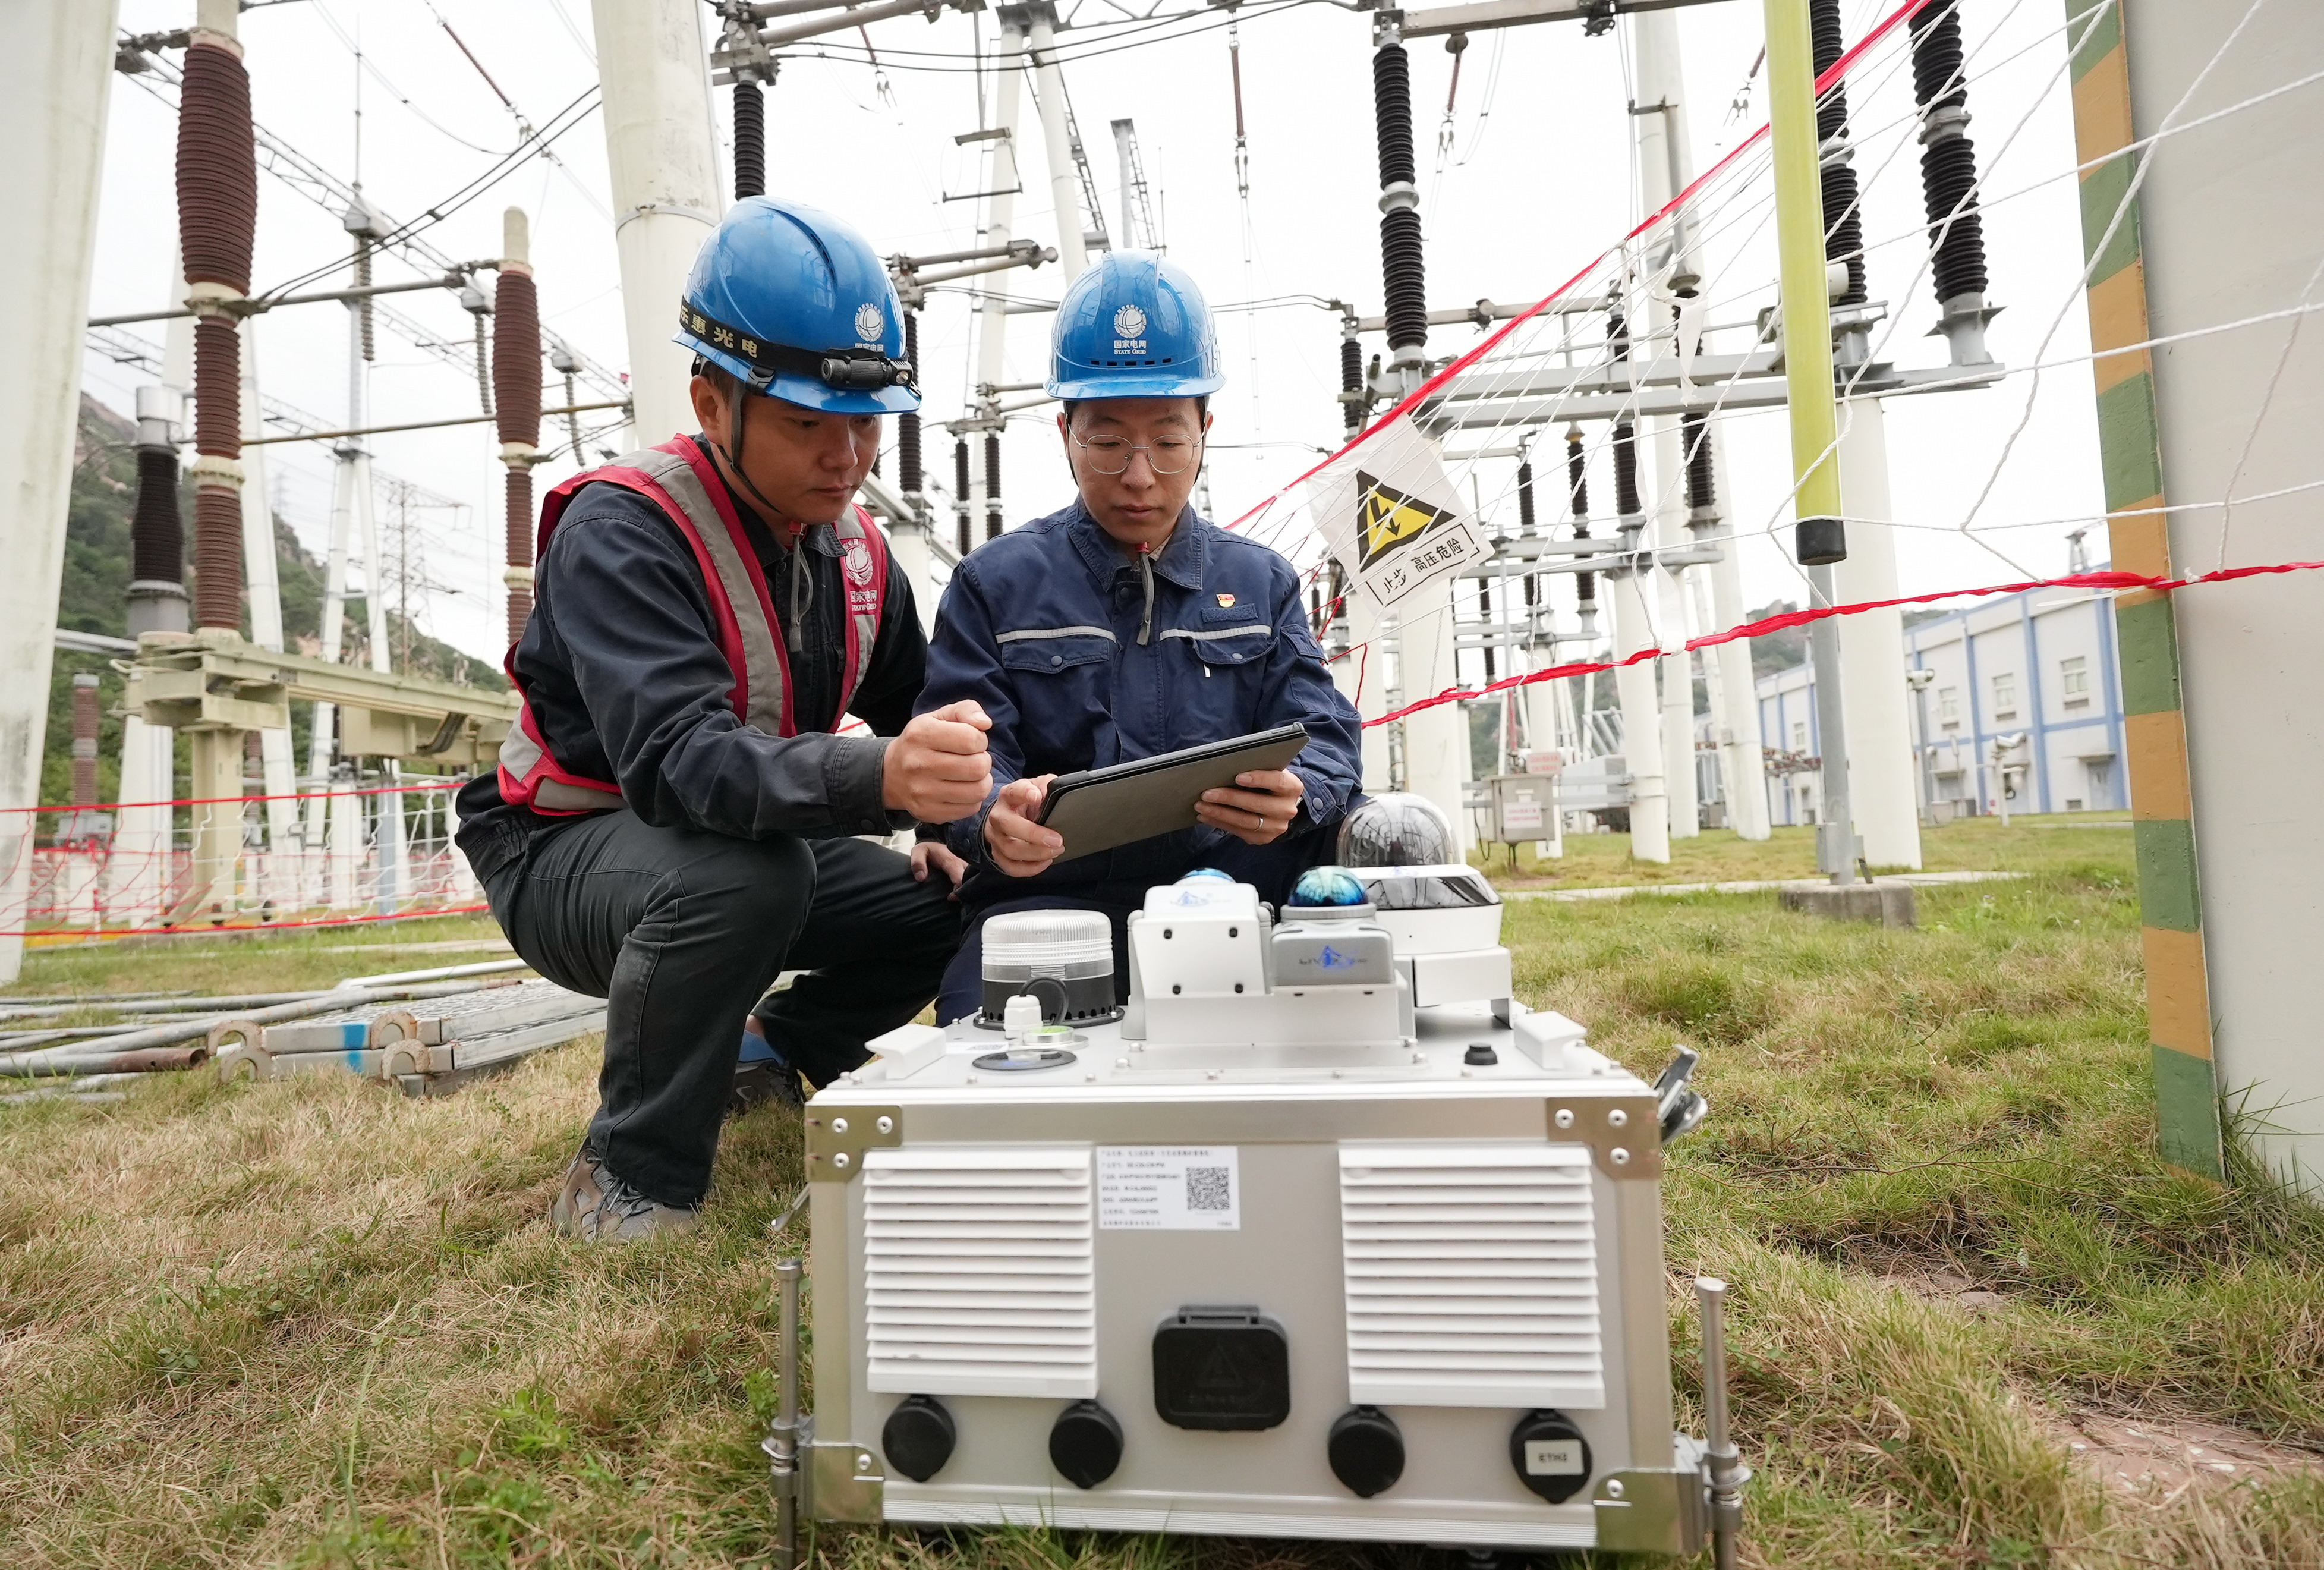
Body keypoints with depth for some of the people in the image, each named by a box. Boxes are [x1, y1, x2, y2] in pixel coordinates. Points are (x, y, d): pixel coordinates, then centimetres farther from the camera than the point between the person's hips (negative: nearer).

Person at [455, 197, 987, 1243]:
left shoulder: (852, 543, -2)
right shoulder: (621, 528, -24)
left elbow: (915, 707, 11)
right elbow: (675, 760, -38)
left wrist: (947, 813, -10)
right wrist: (875, 778, -56)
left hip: (752, 848, 7)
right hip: (566, 850, -6)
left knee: (953, 900, -8)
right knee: (745, 868, -37)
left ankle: (780, 1055, 18)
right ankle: (628, 1182, -15)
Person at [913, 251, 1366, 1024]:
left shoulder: (1261, 582, 15)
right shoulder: (996, 583, 9)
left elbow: (1323, 737, 5)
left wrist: (1294, 797, -22)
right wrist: (993, 821, -27)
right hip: (1050, 898, -2)